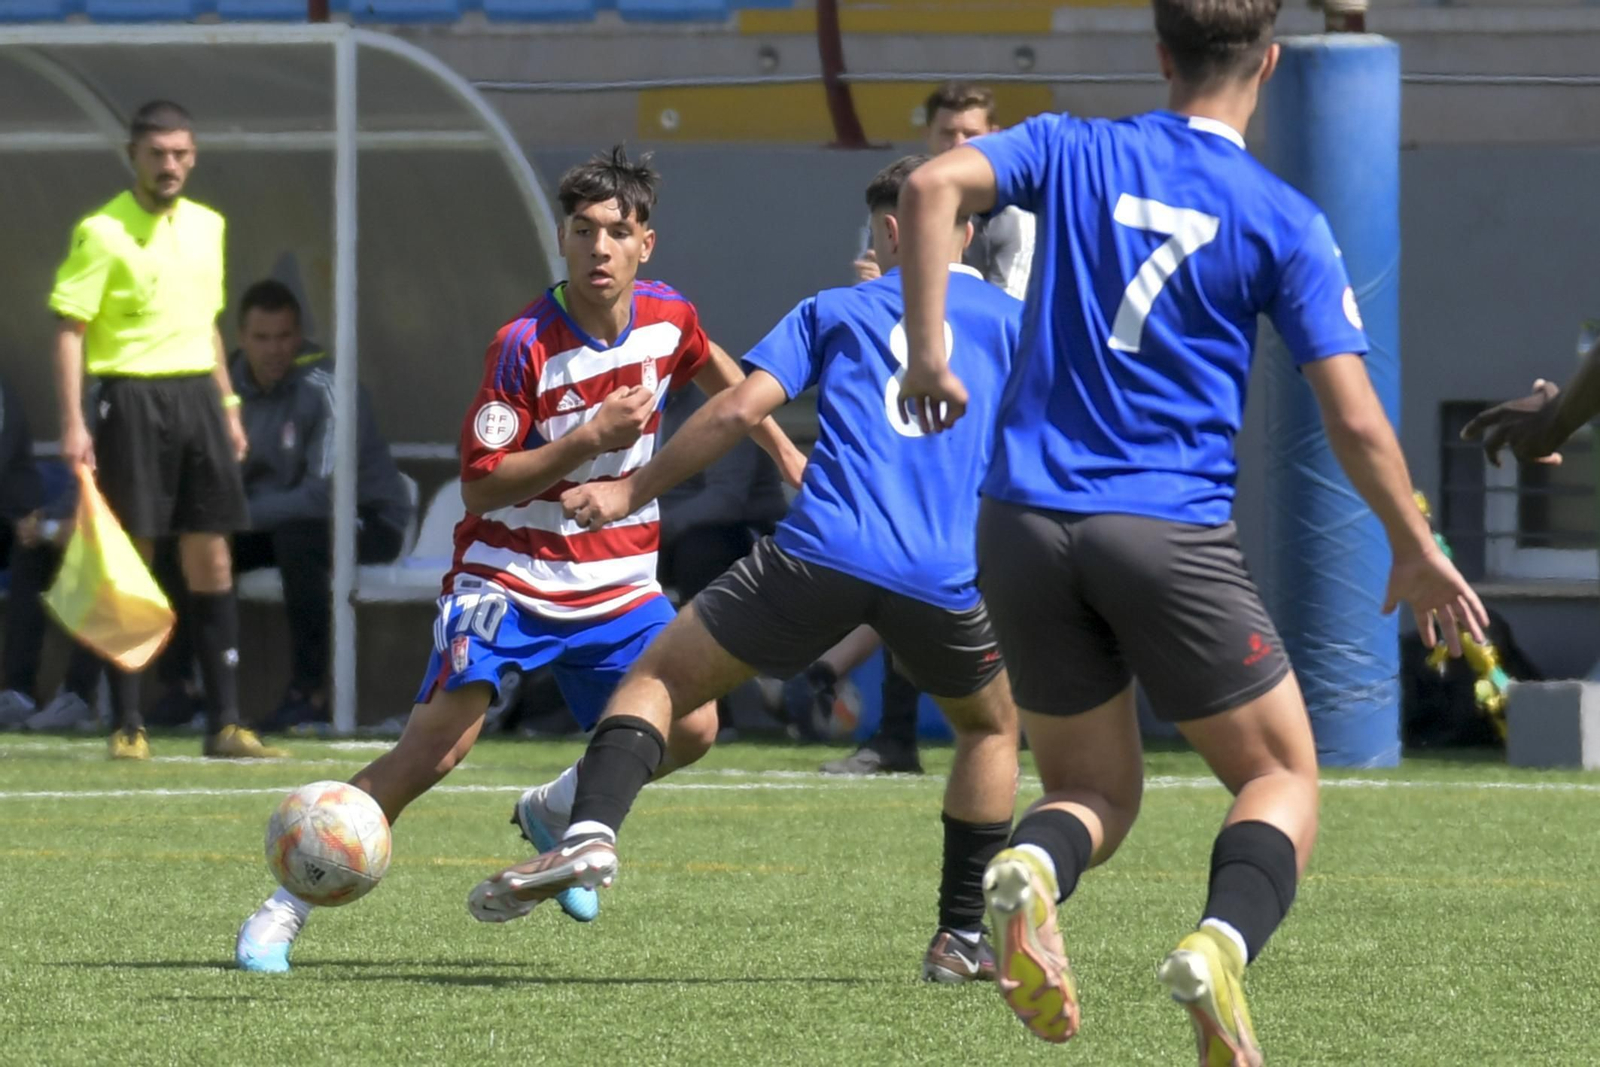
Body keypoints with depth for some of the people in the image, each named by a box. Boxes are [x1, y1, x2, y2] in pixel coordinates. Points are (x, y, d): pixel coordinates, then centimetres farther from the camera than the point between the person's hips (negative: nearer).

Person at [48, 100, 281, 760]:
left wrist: (228, 406, 18)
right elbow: (70, 330, -8)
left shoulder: (206, 227, 13)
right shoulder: (102, 233, -6)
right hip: (133, 400, -6)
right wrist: (73, 423, -16)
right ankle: (127, 725, 3)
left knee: (211, 557, 3)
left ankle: (224, 724, 7)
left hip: (197, 394, 6)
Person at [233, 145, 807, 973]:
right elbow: (480, 484, -20)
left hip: (618, 585, 5)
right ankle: (284, 909, -11)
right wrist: (589, 439, -28)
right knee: (437, 744, -19)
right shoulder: (525, 345, -20)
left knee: (690, 729, -11)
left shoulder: (668, 318, -3)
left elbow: (719, 376, 22)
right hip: (509, 578, -5)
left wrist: (787, 454, 24)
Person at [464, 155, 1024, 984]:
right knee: (992, 728, 29)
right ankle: (964, 936, 21)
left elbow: (741, 409, 7)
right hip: (946, 578, 1)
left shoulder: (837, 309, 18)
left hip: (821, 552, -1)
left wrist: (632, 491, 14)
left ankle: (588, 831, -16)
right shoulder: (1012, 321, 19)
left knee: (658, 678, 10)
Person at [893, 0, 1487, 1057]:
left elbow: (934, 187, -11)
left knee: (1096, 792, 17)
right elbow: (1357, 425, -4)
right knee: (1283, 779, 11)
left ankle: (1030, 872, -21)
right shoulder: (1285, 221, 0)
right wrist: (1419, 553, 11)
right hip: (1173, 532, -3)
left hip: (1026, 525, 3)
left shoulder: (1071, 152, 7)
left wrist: (928, 354, -3)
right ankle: (1222, 943, -21)